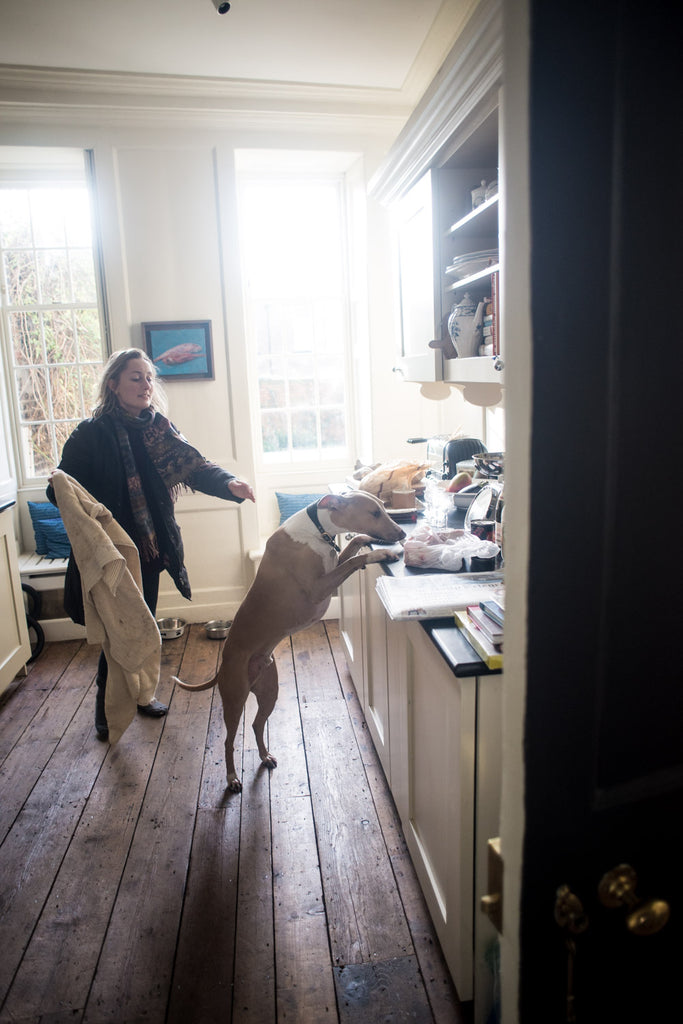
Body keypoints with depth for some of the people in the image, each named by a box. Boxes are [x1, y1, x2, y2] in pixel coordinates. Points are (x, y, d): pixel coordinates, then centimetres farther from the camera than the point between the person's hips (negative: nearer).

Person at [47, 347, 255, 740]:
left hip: (150, 547, 5)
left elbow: (194, 466, -8)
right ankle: (106, 706, 24)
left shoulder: (160, 430, 3)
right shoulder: (92, 434, -10)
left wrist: (228, 483, -28)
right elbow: (61, 489, -10)